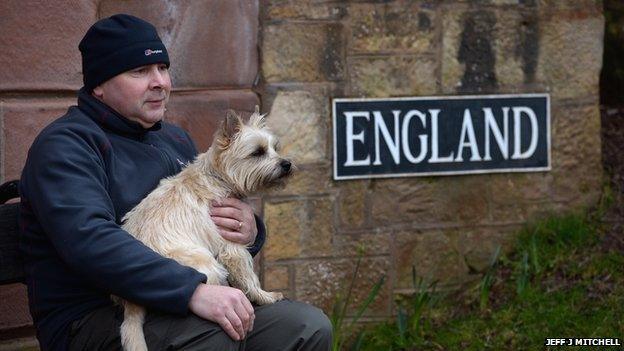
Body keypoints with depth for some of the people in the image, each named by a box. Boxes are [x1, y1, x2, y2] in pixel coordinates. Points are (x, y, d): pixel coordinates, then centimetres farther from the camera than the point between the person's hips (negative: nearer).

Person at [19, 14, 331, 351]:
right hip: (91, 320, -8)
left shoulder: (175, 139, 22)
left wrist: (250, 232, 0)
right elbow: (89, 241, -25)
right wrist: (193, 291, -35)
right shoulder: (64, 144, -6)